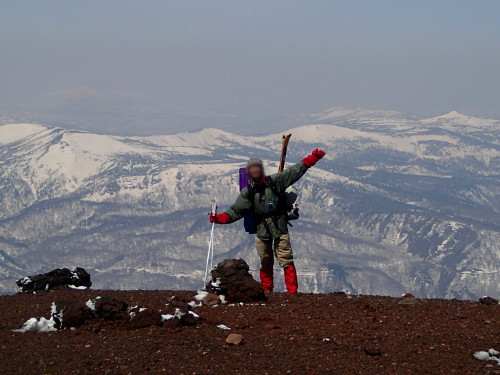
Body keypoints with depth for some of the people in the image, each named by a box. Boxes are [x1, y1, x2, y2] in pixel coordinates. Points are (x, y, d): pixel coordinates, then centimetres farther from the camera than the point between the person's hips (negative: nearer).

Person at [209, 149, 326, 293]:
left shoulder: (275, 181, 0)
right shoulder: (248, 192, 4)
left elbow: (295, 172, 0)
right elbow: (236, 212, 3)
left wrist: (313, 158, -7)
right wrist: (218, 218, -11)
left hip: (280, 228, -2)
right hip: (262, 231, 2)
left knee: (286, 261, -8)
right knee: (266, 264, 11)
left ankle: (292, 291, -7)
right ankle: (266, 291, 24)